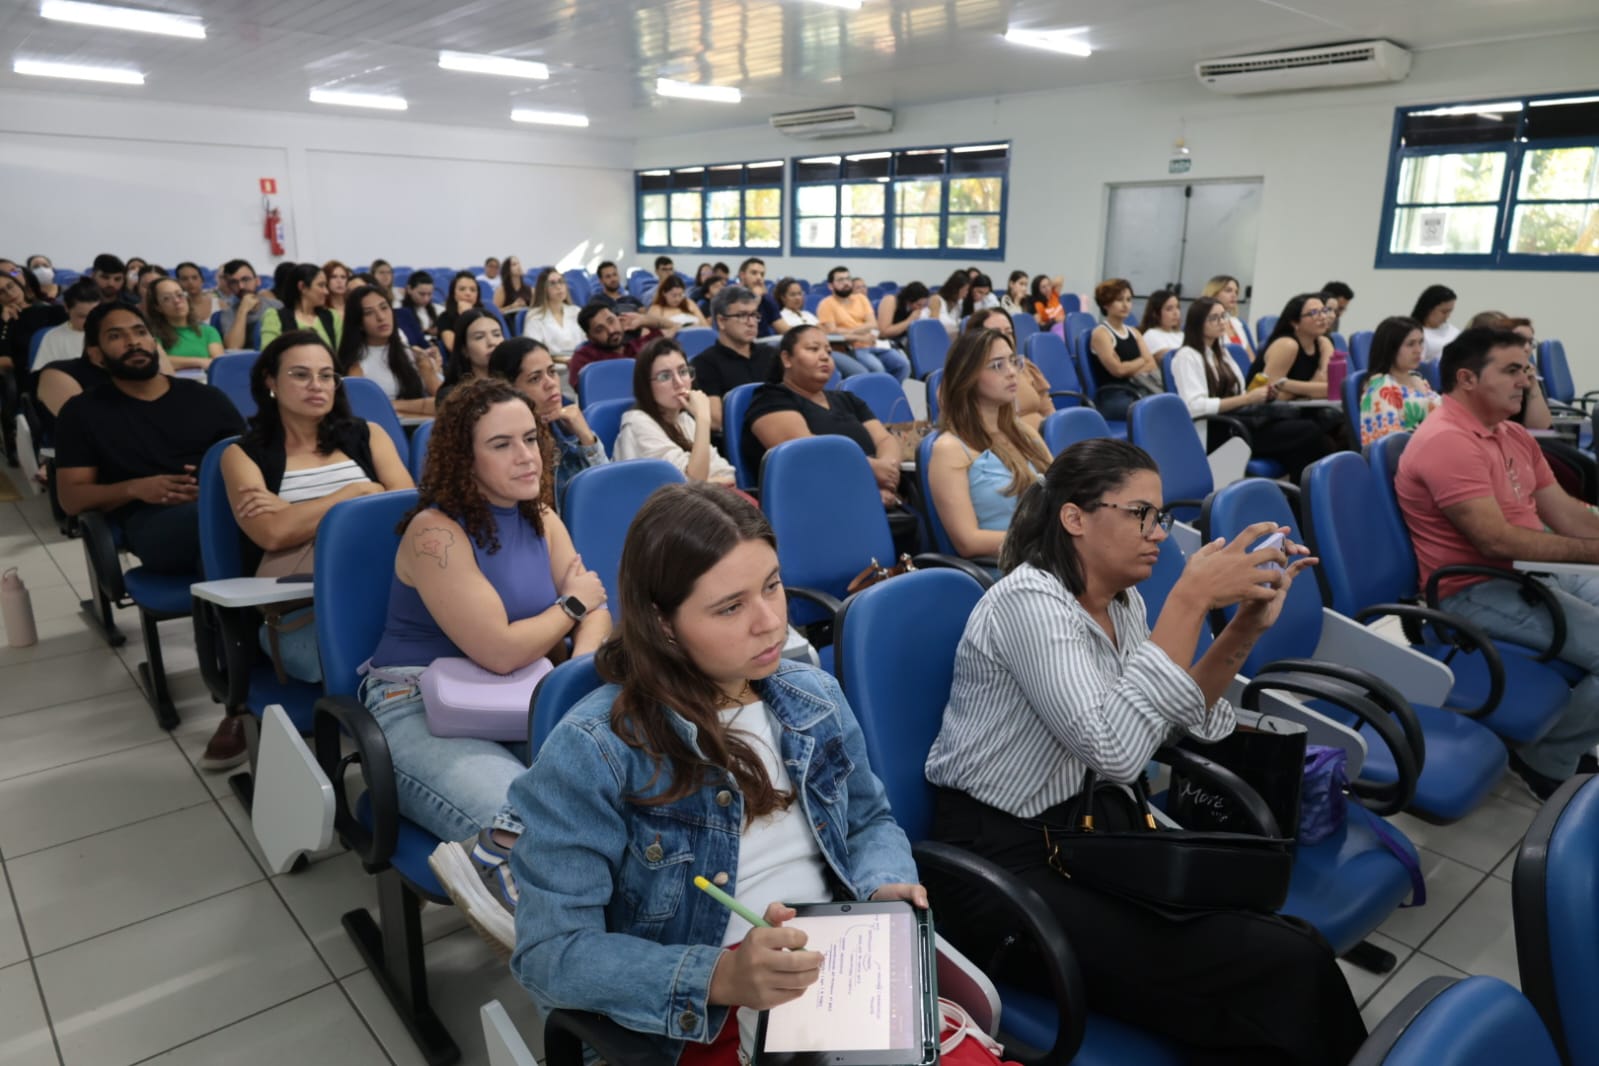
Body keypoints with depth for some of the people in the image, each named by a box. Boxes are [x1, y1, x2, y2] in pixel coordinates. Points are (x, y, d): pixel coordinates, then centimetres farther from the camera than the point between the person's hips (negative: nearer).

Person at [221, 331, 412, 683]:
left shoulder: (367, 435, 20)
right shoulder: (243, 453, 12)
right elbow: (274, 534, -6)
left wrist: (297, 512, -2)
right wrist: (354, 493, 0)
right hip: (297, 608, -2)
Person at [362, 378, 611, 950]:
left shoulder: (542, 521, 8)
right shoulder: (435, 532, -16)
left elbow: (594, 610, 5)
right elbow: (500, 650, -22)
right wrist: (571, 603, -5)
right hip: (420, 710, -8)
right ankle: (488, 863, -13)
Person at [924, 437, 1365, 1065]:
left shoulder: (1121, 600, 6)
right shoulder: (1028, 599, -20)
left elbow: (1175, 723, 12)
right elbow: (1115, 749, -30)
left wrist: (1246, 628, -1)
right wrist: (1191, 598, -27)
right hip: (1005, 861, -7)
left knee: (1285, 941, -12)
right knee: (1274, 971, -17)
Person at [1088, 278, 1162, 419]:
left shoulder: (1134, 333, 21)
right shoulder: (1100, 333, -1)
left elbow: (1153, 366, 11)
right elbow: (1118, 369, -11)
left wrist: (1129, 369, -7)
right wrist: (1142, 361, 7)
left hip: (1139, 390, 7)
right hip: (1112, 397, -7)